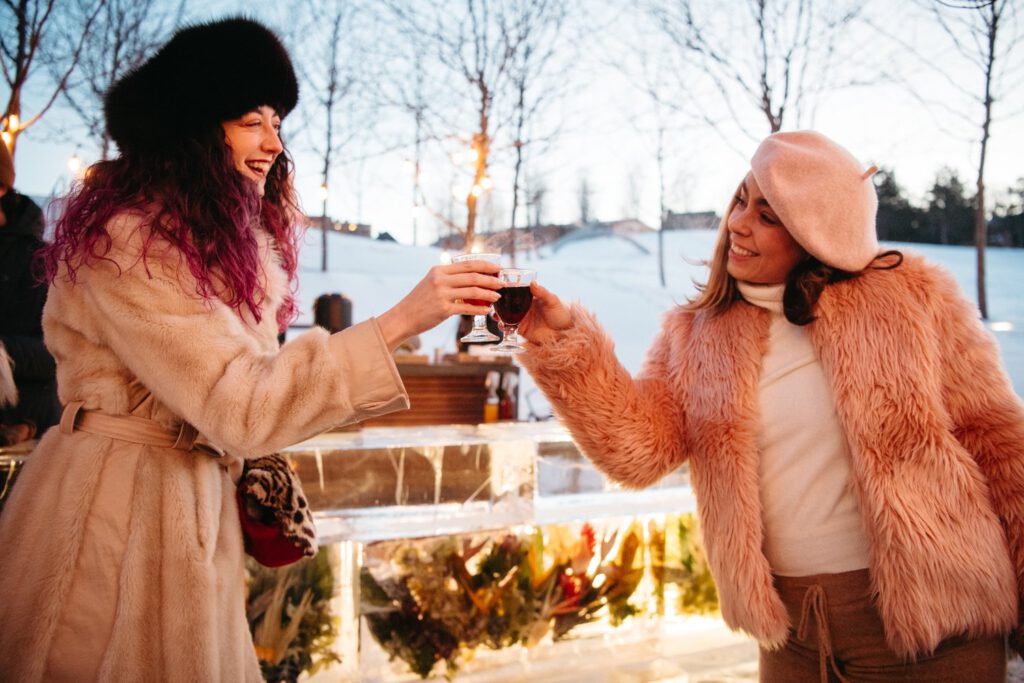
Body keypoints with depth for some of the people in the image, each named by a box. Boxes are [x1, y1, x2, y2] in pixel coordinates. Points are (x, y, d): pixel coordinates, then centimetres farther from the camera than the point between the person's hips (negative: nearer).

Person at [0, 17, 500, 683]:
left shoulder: (228, 235, 10)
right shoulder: (126, 244, -20)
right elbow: (237, 406, -27)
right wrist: (402, 321, -30)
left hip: (198, 498, 8)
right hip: (116, 507, -8)